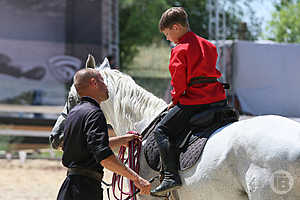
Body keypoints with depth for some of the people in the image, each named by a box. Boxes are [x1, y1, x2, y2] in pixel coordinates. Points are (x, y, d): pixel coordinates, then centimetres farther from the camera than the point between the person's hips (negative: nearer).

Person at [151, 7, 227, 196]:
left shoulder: (180, 50, -7)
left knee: (162, 131, -5)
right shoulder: (209, 46, 18)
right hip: (218, 99, 8)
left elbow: (179, 82, -11)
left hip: (193, 101, -8)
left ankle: (171, 176, -18)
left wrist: (176, 100, 7)